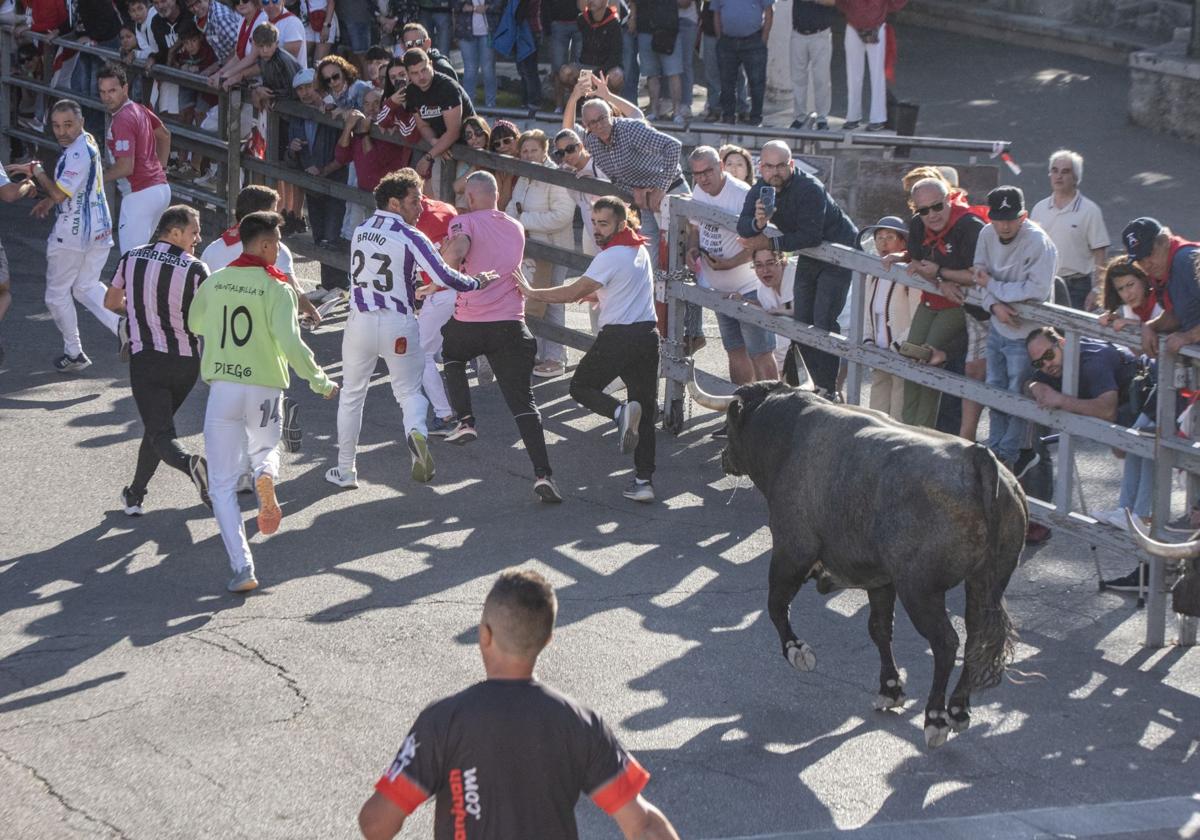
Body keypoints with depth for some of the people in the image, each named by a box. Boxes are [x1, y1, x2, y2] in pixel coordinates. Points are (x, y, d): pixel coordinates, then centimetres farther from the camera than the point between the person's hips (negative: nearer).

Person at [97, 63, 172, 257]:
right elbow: (164, 135, 28)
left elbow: (126, 168, -22)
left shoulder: (122, 121, -17)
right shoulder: (139, 109, 11)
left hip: (139, 195, -10)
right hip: (161, 188, 10)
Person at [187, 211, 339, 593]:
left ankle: (243, 567, -10)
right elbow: (290, 343, -18)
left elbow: (193, 326, 20)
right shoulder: (276, 288, -8)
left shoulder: (214, 282, 4)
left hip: (222, 387, 1)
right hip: (264, 390, -1)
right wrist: (320, 380, -6)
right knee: (265, 445, 31)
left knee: (222, 485, 4)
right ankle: (266, 475, -5)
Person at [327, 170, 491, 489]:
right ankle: (416, 431, -22)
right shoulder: (410, 237, -11)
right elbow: (443, 276, -18)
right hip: (398, 325, -3)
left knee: (351, 396, 16)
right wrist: (477, 283, -2)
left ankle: (344, 471, 19)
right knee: (409, 390, 11)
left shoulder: (361, 230, 6)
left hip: (360, 322, 3)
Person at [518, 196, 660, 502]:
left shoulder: (611, 257, -13)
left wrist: (531, 293, -5)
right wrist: (594, 293, 29)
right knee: (646, 409, 8)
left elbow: (572, 293, -13)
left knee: (581, 387, 11)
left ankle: (620, 412, -19)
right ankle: (644, 480, 3)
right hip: (648, 334, 7)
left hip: (618, 336, -7)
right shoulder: (639, 250, 14)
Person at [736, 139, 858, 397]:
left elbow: (810, 236, -34)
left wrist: (770, 244, -29)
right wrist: (758, 223, -38)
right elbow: (743, 228, -16)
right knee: (801, 323, 9)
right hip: (809, 257, 8)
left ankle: (829, 390, -13)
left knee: (823, 323, -16)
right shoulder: (760, 189, -7)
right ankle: (819, 385, 19)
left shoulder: (810, 189, -29)